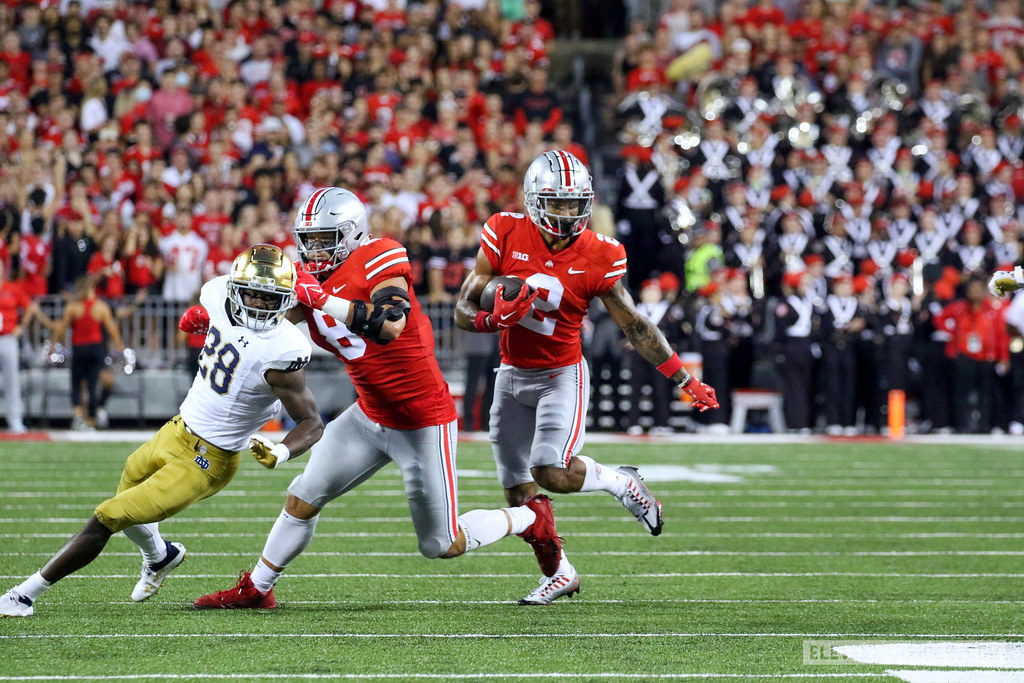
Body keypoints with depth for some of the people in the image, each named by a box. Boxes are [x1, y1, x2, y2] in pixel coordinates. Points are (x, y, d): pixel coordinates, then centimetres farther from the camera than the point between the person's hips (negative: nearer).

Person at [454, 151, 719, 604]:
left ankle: (621, 483, 9)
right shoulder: (506, 235, -11)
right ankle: (560, 573, 26)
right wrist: (492, 319, -31)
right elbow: (464, 310, -7)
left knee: (553, 474, -22)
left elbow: (635, 327, -2)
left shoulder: (598, 257, -14)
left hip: (562, 375, -3)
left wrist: (686, 381, -1)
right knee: (519, 493, 6)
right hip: (512, 375, 3)